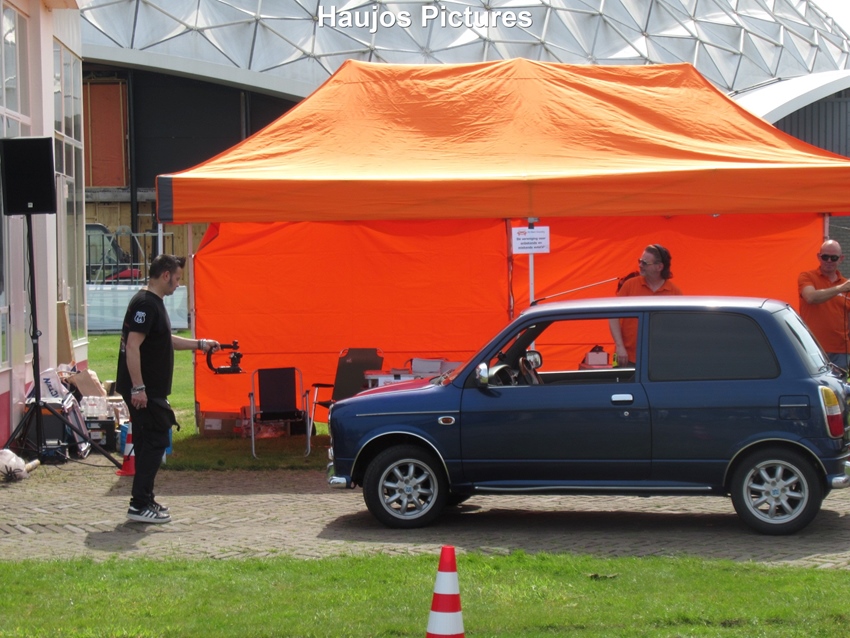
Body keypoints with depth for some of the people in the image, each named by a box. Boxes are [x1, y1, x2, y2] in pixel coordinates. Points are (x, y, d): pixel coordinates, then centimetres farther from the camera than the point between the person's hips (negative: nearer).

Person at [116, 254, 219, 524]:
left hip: (151, 390, 10)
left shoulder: (155, 303, 16)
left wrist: (200, 344, 26)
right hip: (143, 390, -10)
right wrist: (138, 387, -26)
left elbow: (166, 340, 29)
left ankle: (144, 501, 20)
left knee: (149, 443, 13)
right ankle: (140, 505, -6)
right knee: (155, 442, -8)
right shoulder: (144, 304, -17)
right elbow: (132, 346, -24)